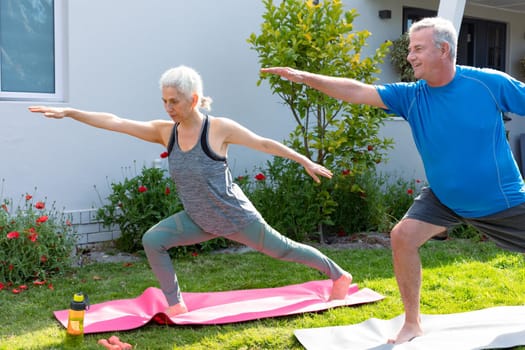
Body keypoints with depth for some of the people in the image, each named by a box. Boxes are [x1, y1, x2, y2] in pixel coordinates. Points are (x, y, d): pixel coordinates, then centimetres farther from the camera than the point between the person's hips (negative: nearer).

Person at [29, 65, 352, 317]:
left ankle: (338, 275, 35)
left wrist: (306, 162, -6)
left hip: (235, 216, -4)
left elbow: (265, 144, -11)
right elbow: (115, 122, -14)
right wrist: (68, 112, -20)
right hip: (198, 220, 4)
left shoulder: (220, 128, -21)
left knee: (282, 248, 10)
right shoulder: (165, 132, -9)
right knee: (153, 240, -11)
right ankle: (176, 305, 1)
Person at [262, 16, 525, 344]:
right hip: (444, 197, 2)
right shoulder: (411, 96, -13)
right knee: (403, 236, -14)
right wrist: (305, 77, -27)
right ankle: (412, 324, 1)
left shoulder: (490, 83, -19)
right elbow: (357, 91, -19)